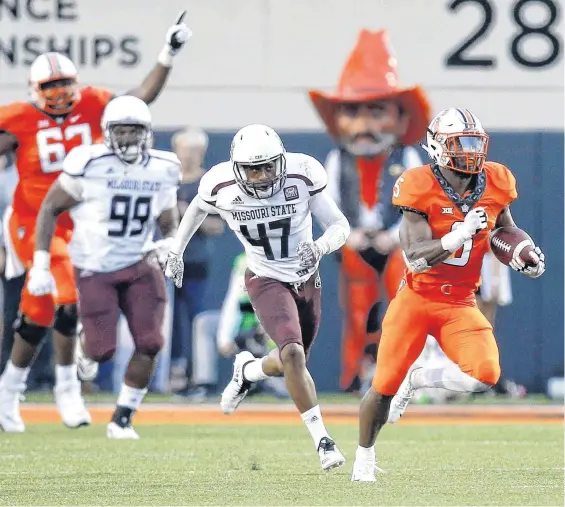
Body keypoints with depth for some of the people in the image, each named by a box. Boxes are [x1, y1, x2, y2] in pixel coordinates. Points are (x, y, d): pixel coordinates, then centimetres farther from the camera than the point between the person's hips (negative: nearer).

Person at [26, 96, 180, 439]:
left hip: (140, 266, 4)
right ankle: (83, 344, 28)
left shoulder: (162, 171, -1)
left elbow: (170, 224, 10)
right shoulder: (89, 165, -15)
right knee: (102, 352, -11)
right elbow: (50, 209, -6)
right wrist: (40, 264, -11)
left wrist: (171, 244, -15)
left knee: (150, 344, -10)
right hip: (95, 269, -4)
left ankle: (122, 419, 6)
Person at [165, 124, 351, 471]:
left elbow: (340, 227, -14)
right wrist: (176, 252, 12)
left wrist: (320, 247, -35)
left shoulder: (302, 176, -21)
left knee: (290, 363, 13)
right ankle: (322, 438, -16)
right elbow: (198, 208, 7)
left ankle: (247, 371, 47)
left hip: (307, 280, 3)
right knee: (292, 354, -24)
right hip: (266, 281, -2)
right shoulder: (222, 186, -18)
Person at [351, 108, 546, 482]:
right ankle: (365, 455, 30)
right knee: (384, 386, 2)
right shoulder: (422, 189, -16)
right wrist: (461, 235, -34)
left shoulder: (494, 184, -2)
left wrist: (525, 256, 1)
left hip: (461, 305, 3)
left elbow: (506, 232, 19)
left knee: (484, 375, -20)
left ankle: (417, 381, 10)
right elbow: (416, 257, -21)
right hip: (417, 298, -3)